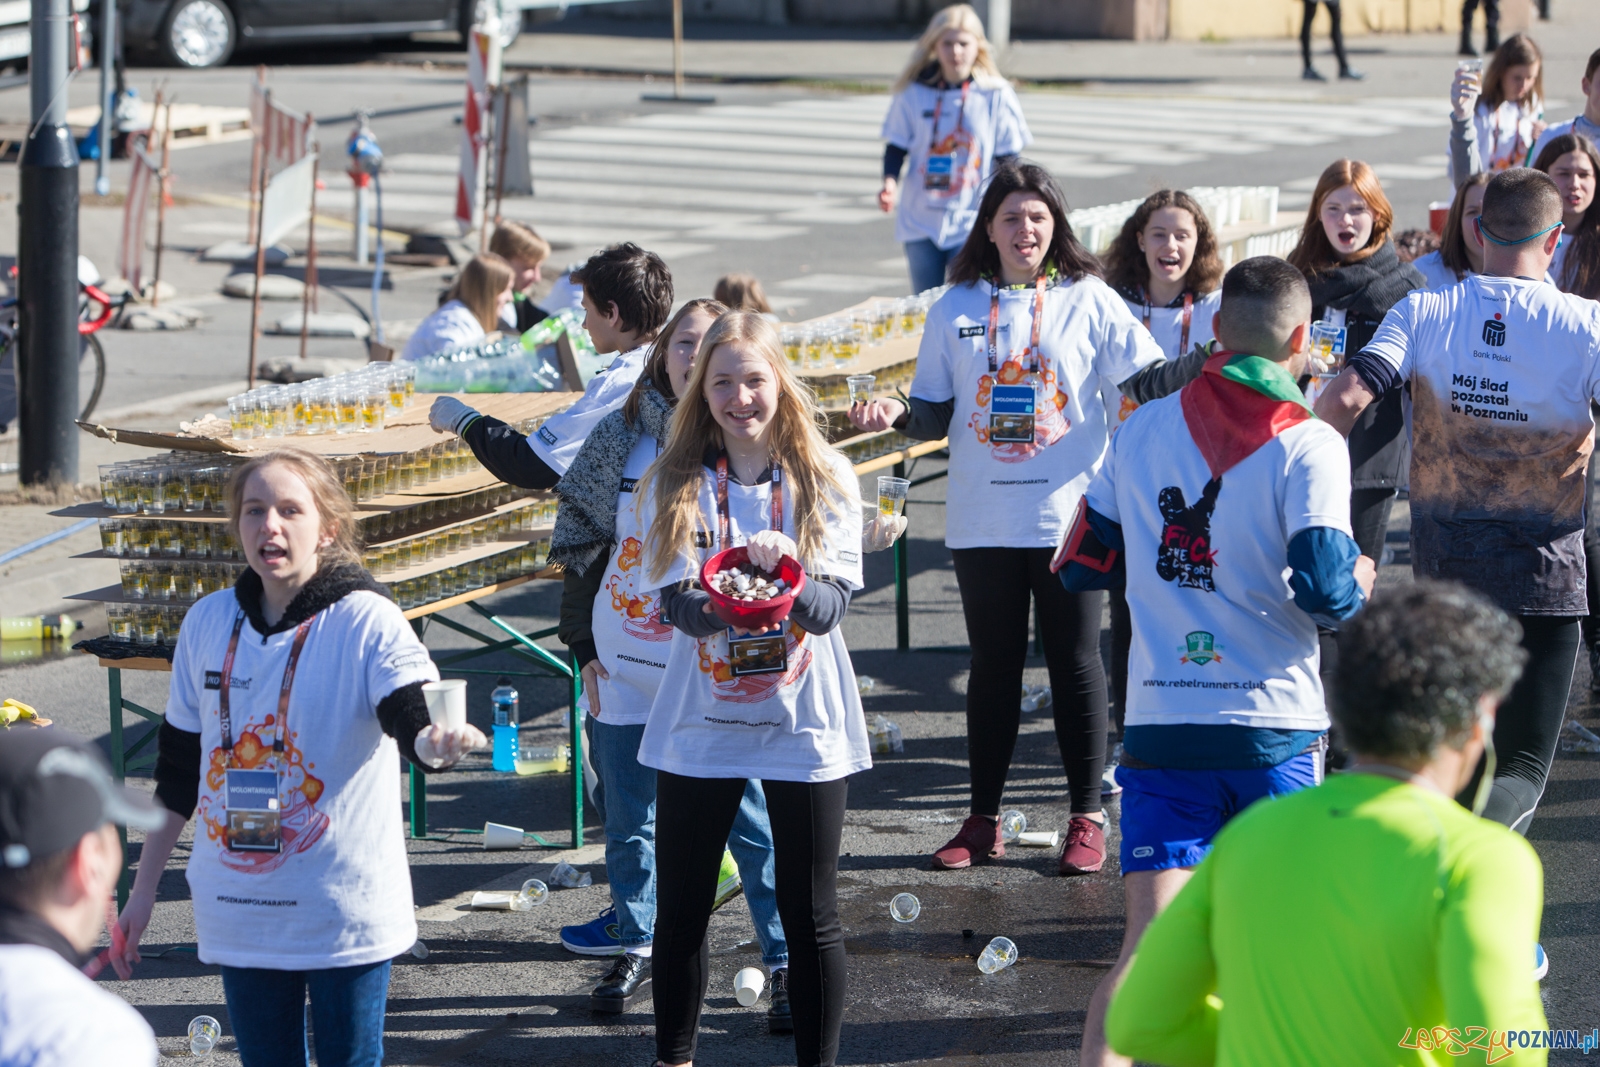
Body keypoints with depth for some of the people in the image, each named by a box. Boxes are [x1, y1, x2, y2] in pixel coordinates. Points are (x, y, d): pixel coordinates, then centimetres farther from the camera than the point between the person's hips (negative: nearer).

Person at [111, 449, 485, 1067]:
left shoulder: (366, 621, -9)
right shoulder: (208, 622, 4)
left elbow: (411, 722, -26)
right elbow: (178, 771, 13)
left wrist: (436, 743, -50)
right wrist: (143, 892, 14)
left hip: (346, 910, -4)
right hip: (238, 912, 4)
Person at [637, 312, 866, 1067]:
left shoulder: (826, 479, -2)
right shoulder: (676, 482, -1)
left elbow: (831, 607, -11)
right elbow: (674, 601, -11)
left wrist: (783, 576, -33)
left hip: (804, 721, -1)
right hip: (700, 721, 1)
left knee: (810, 916, 4)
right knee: (681, 911, 8)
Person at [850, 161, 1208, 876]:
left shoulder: (1088, 300, 0)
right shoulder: (957, 309, 6)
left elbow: (1146, 380, -4)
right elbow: (936, 413, 9)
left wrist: (1215, 360, -20)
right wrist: (896, 415, -12)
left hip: (1067, 515, -2)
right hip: (983, 520, 2)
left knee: (1075, 663, 3)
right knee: (992, 665, 10)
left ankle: (1087, 819, 12)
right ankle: (983, 822, 17)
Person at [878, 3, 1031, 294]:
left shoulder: (997, 96, -5)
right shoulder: (914, 93, -2)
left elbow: (1008, 161, 1)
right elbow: (897, 146, 6)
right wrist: (890, 182, -13)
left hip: (972, 225, -2)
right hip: (920, 223, 2)